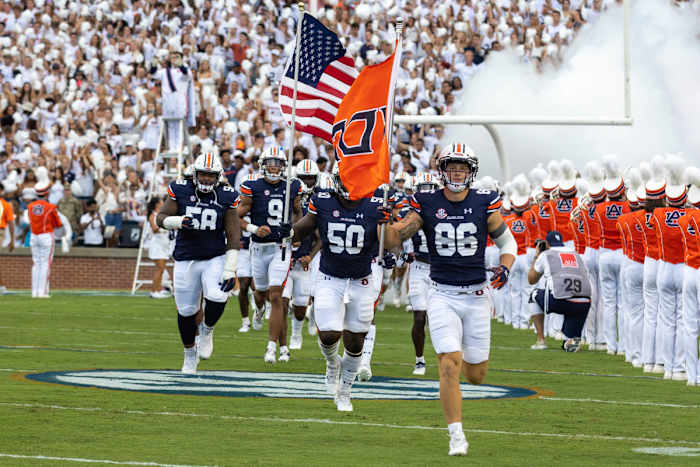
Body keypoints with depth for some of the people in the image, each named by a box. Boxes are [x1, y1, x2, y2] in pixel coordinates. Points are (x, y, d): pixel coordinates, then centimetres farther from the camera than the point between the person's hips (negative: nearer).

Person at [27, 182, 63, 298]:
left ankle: (35, 292, 8)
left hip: (34, 236, 5)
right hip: (47, 236, -5)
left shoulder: (30, 207, 3)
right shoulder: (51, 207, -11)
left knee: (36, 264, 11)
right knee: (45, 264, -1)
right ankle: (42, 292, -6)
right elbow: (58, 224, -2)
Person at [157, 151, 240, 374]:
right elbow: (161, 217, 1)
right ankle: (190, 354, 28)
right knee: (186, 310, 5)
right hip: (186, 259, 1)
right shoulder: (180, 190, -4)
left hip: (215, 258, -1)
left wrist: (230, 270, -10)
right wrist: (176, 221, -23)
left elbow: (233, 236, -3)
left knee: (217, 297, -25)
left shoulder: (226, 197, -4)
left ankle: (207, 329, 7)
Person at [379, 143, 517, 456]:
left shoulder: (484, 204, -1)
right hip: (443, 295, -1)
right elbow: (392, 241, 2)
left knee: (476, 375, 8)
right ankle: (456, 436, -6)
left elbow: (507, 242, 11)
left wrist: (504, 268, -8)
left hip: (476, 295, 1)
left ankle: (464, 357, 45)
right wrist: (385, 222, -19)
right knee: (449, 368, -14)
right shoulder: (427, 205, -2)